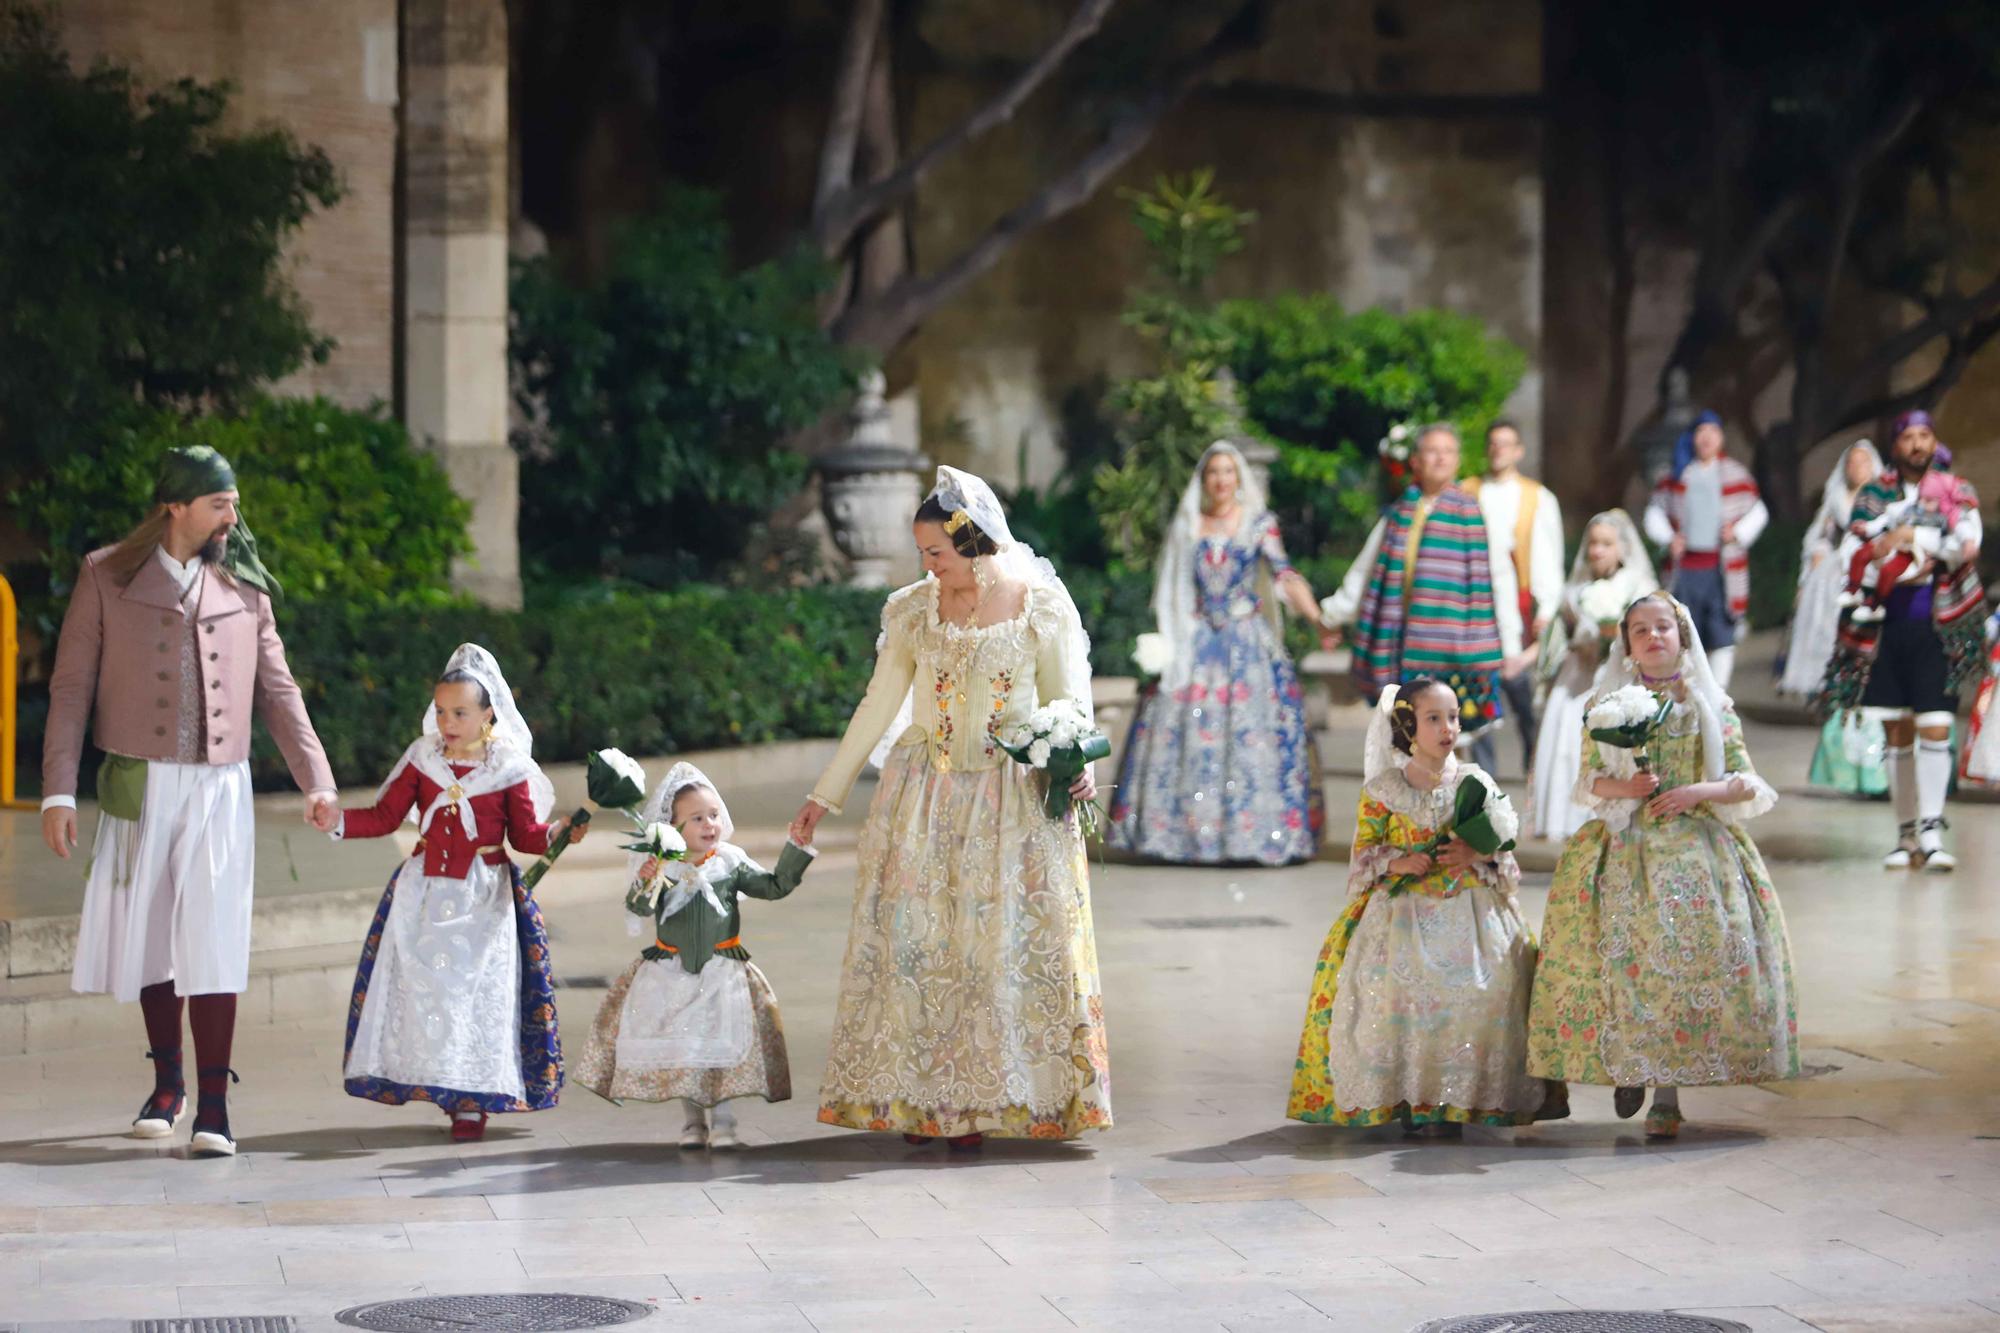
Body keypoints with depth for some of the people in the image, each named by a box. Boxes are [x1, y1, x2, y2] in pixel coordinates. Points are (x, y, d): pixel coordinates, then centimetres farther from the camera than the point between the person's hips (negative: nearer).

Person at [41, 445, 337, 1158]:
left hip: (219, 789, 0)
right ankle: (167, 1083, 27)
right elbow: (71, 687, 2)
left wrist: (316, 777, 1)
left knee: (211, 943, -8)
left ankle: (213, 1107, -7)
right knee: (148, 939, 8)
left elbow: (277, 690, 11)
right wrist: (59, 790, -5)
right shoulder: (106, 577, 2)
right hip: (137, 786, 0)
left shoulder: (245, 586, 8)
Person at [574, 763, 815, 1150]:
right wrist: (646, 883, -36)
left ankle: (721, 1121, 1)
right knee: (680, 1044, 4)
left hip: (722, 971, 0)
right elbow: (638, 908, -16)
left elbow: (774, 886, 3)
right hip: (670, 970, 0)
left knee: (721, 1043, -5)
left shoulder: (731, 863, -1)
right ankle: (694, 1118, 17)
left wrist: (797, 851, -5)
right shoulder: (661, 865, -6)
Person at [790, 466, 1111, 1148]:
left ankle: (975, 1103, 2)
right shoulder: (914, 610, 4)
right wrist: (824, 795, 10)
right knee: (914, 937, -3)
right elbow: (877, 707, 10)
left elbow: (1068, 704, 1)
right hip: (923, 796, 2)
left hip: (1012, 798, -2)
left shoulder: (1042, 606, -3)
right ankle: (915, 1098, 3)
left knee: (997, 943, -4)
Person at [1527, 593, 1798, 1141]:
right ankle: (1625, 1068, 11)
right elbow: (1588, 782, 9)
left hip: (1695, 848, 0)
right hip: (1624, 847, 1)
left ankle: (1667, 1093, -6)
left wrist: (1699, 792, -11)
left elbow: (1747, 785, 6)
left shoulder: (1712, 706, 8)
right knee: (1622, 958, -10)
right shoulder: (1608, 705, 10)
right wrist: (1623, 787, -11)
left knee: (1688, 959, -10)